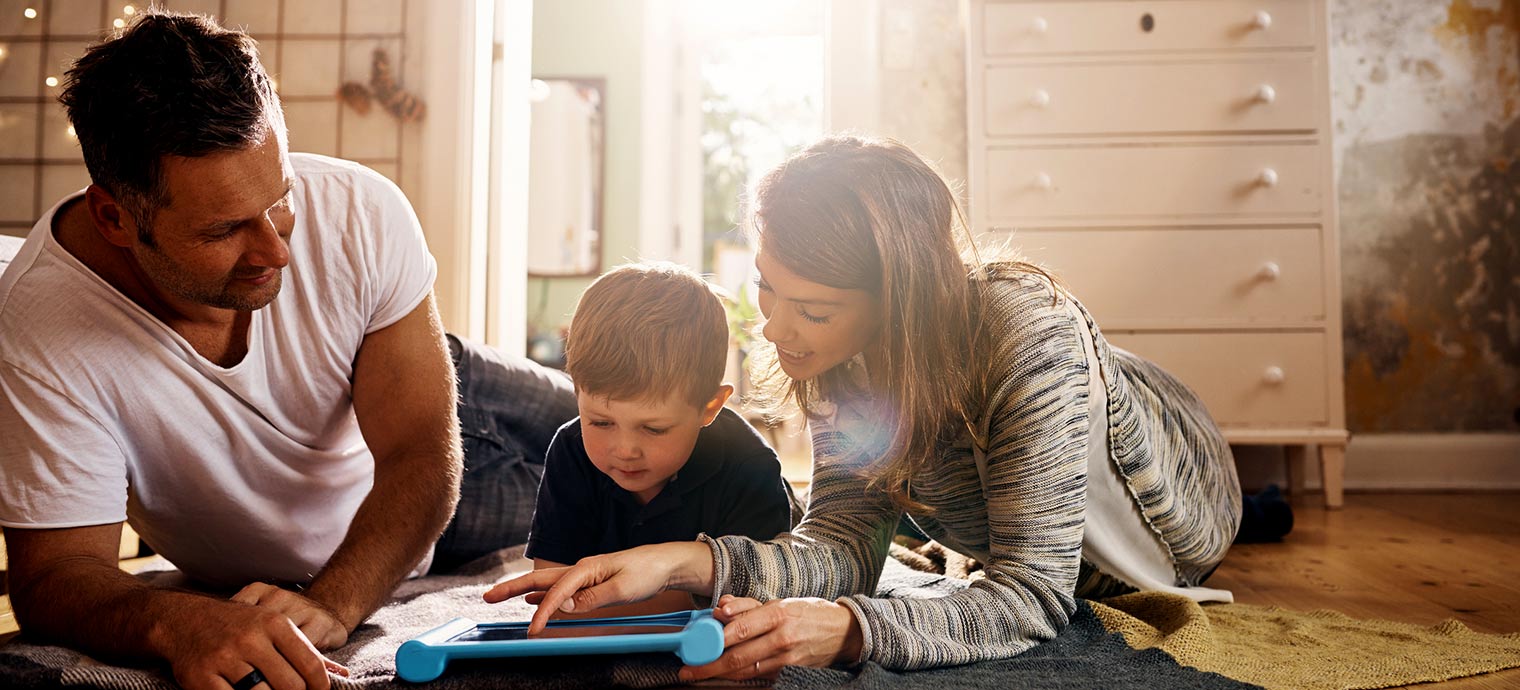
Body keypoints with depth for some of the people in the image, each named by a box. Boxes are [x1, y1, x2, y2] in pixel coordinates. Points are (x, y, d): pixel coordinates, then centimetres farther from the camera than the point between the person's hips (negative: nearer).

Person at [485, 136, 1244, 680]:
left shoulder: (1029, 339, -44)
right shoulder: (845, 355, -25)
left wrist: (847, 631, -59)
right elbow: (845, 546, -27)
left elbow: (1034, 597, -42)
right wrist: (684, 562, -45)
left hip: (1165, 511, -5)